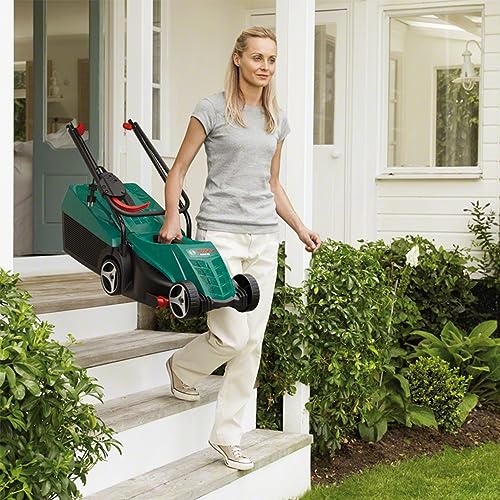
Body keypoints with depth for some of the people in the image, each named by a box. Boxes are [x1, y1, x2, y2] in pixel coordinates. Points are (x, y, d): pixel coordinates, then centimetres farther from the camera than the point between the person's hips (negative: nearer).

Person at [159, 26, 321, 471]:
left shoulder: (277, 121, 14)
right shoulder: (213, 110, -2)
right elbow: (179, 169, 1)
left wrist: (301, 228, 14)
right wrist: (172, 218, -13)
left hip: (263, 238, 5)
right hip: (221, 234, -5)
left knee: (253, 342, 4)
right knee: (232, 336, -12)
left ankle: (227, 436, 14)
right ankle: (182, 368, 22)